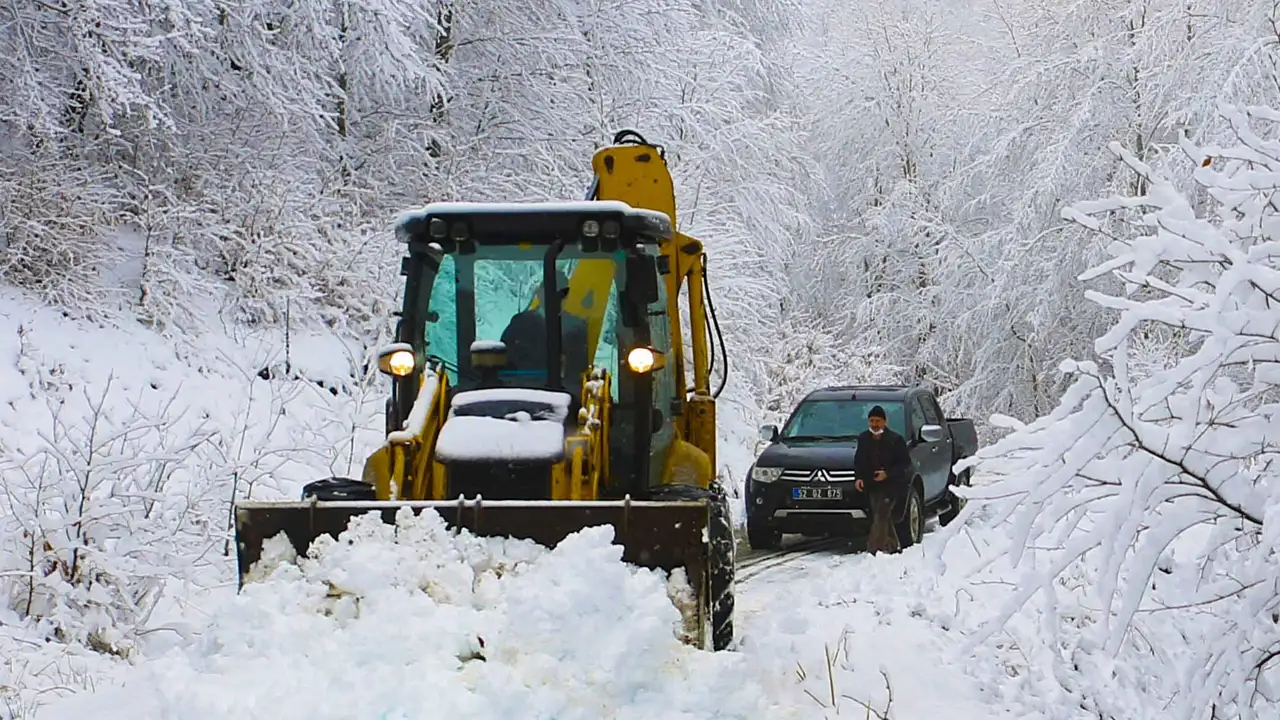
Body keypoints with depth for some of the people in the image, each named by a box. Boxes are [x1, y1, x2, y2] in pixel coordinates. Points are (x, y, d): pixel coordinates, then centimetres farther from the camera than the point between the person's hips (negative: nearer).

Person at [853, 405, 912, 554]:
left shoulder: (895, 440, -12)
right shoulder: (863, 439, 4)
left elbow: (905, 463, -9)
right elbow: (858, 461, 14)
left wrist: (887, 474, -21)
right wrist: (859, 477, -4)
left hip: (891, 484, -6)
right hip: (873, 485, 6)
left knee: (881, 515, -15)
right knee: (883, 517, 12)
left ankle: (874, 548, -18)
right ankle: (893, 544, 28)